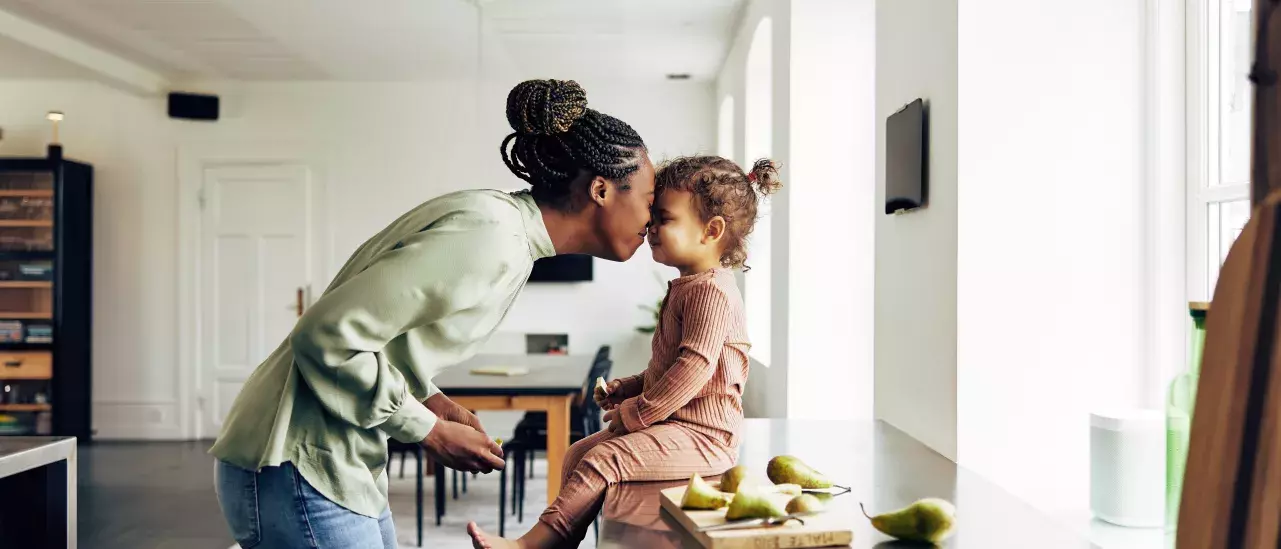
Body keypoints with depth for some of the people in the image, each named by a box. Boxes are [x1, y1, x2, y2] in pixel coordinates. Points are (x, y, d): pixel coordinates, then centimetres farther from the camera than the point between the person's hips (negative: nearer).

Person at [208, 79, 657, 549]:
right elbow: (328, 336, -24)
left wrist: (430, 399, 1)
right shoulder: (488, 240, -24)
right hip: (301, 470, -9)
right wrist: (430, 431, -14)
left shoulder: (505, 227, 6)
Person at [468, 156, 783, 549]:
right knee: (578, 453, 7)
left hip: (701, 435, -11)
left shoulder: (712, 292, -18)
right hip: (670, 423, 11)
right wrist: (626, 388, 9)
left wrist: (635, 413, -18)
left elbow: (693, 369, -26)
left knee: (602, 459, -22)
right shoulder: (685, 288, 16)